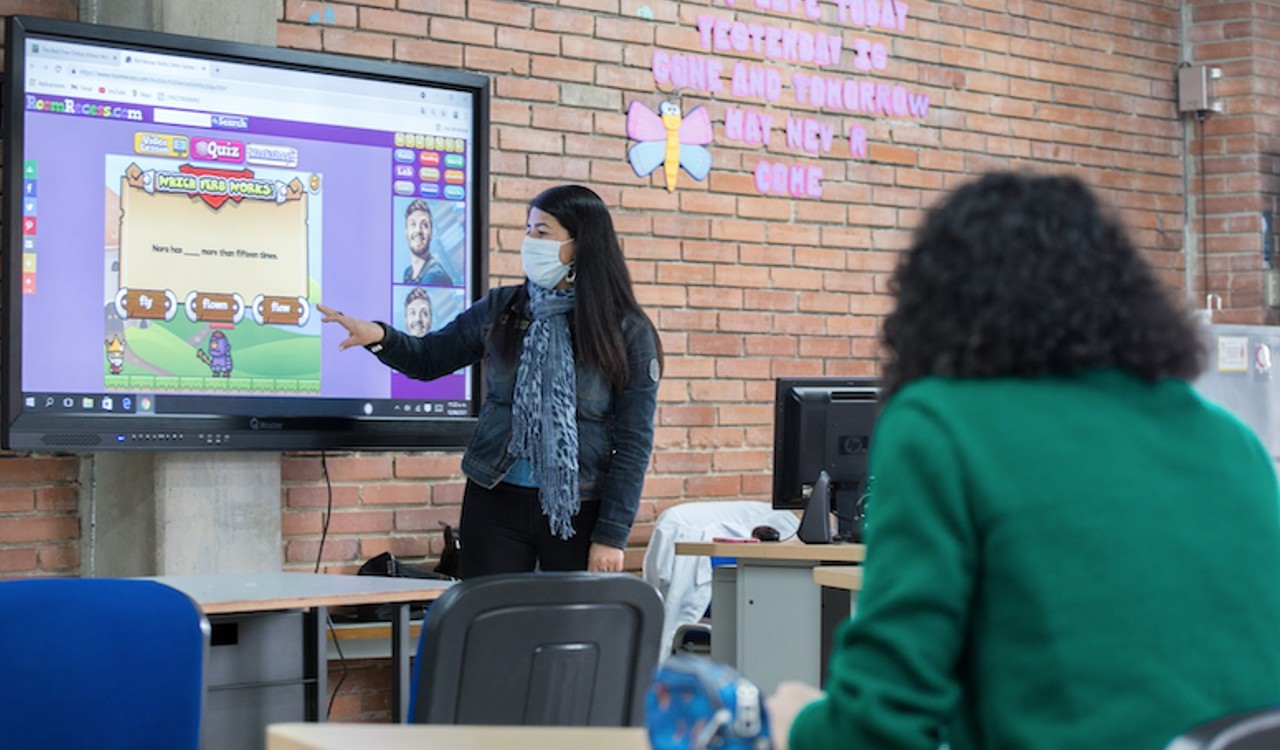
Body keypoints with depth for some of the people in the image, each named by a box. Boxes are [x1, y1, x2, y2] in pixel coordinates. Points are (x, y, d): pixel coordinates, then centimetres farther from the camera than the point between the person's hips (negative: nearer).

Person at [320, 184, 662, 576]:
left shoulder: (629, 332, -5)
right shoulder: (501, 309, 3)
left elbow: (634, 441, -5)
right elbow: (428, 359, 12)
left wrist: (611, 536, -9)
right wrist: (380, 336, -10)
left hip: (577, 510, -2)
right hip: (495, 500, 2)